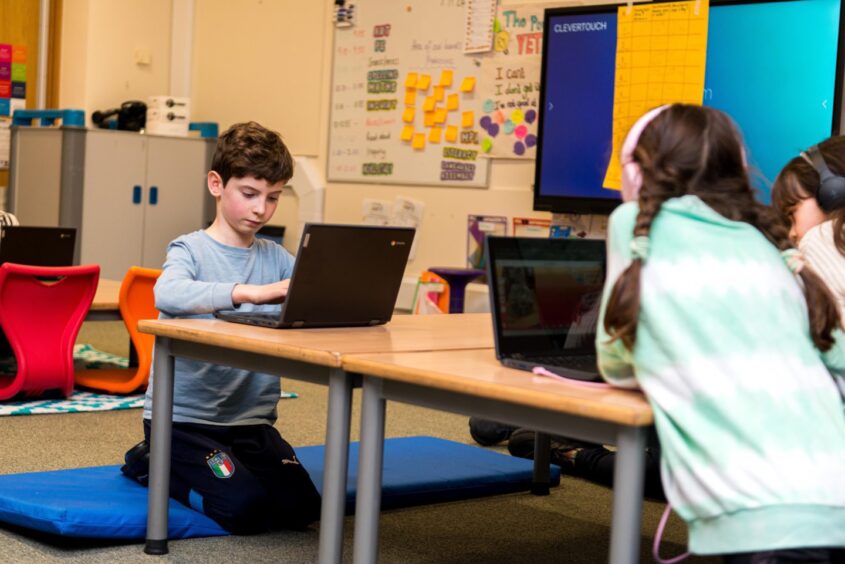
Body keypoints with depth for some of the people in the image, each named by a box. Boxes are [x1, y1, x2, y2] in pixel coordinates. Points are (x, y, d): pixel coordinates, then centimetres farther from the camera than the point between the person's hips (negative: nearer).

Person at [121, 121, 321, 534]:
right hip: (184, 415, -5)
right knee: (245, 509, -18)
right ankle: (153, 464, 10)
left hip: (251, 417, 5)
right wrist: (247, 292, -43)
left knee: (299, 508, -6)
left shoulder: (275, 257, 8)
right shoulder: (191, 249, -8)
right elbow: (167, 294, -30)